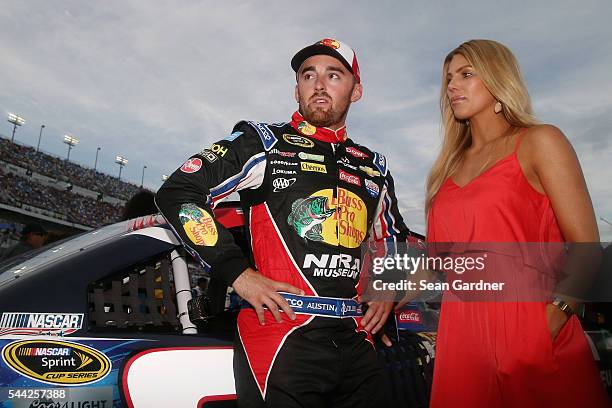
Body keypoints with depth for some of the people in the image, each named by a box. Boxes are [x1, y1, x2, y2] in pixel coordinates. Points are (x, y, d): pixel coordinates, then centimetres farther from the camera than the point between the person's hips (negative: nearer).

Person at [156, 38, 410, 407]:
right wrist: (238, 273, -13)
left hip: (356, 345, 5)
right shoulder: (264, 142, 0)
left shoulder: (374, 168, 14)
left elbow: (395, 239, 29)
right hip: (282, 339, -5)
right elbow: (177, 193, -7)